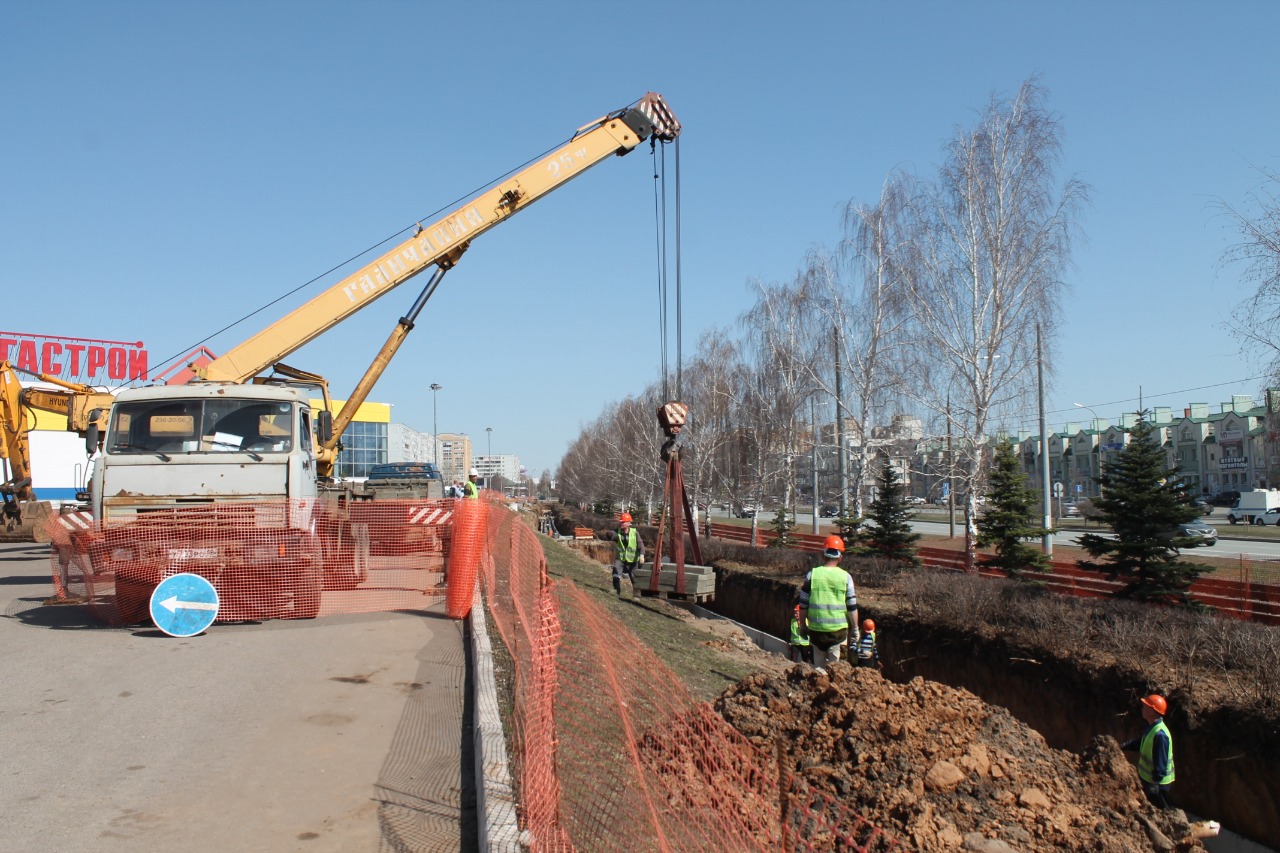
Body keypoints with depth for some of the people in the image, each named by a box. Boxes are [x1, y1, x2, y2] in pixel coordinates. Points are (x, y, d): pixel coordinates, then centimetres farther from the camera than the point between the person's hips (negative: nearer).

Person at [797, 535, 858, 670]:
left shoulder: (812, 574, -4)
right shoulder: (845, 577, -5)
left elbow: (803, 605, 0)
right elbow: (852, 607, -3)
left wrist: (803, 625, 12)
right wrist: (855, 628, 9)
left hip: (816, 628, 1)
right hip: (838, 628, -1)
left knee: (819, 663, 13)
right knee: (834, 663, 9)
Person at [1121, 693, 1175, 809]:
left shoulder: (1160, 734, -29)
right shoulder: (1152, 727, 2)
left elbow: (1161, 764, -28)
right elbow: (1139, 742, 18)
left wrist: (1155, 783, -26)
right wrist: (1122, 746, 9)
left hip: (1157, 782, -10)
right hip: (1148, 779, 10)